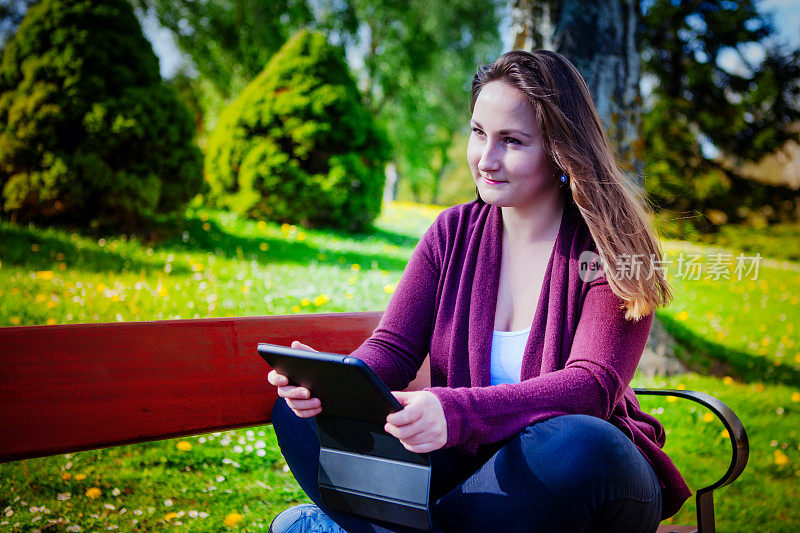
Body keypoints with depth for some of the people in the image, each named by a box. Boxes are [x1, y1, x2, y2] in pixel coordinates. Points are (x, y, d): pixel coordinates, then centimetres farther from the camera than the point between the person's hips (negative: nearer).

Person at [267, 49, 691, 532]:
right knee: (300, 411, -12)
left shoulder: (611, 248, -11)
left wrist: (456, 411, -41)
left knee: (581, 444, -40)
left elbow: (594, 385, -24)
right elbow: (392, 348, -2)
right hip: (469, 466, 3)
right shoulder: (454, 233, 3)